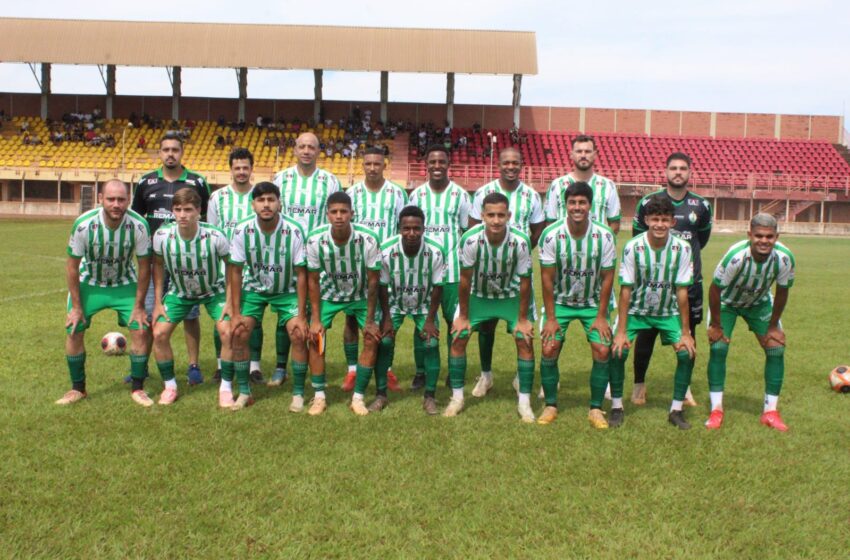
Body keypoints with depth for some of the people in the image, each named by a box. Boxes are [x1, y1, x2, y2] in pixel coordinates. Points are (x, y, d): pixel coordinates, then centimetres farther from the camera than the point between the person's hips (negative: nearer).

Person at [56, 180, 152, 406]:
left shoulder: (139, 226, -26)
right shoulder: (84, 224, -26)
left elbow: (144, 266, -13)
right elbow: (72, 265, -13)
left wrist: (139, 306, -11)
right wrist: (76, 306, -10)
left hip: (124, 284, 0)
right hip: (88, 283, 0)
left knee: (140, 330, -12)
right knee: (73, 331, -7)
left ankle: (138, 388, 5)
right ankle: (78, 388, 14)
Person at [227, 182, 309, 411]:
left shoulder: (294, 231, -24)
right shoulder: (241, 231, -20)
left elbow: (301, 274, -18)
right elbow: (236, 272, -10)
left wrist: (301, 315, -18)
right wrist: (235, 313, -11)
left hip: (286, 290, -1)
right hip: (253, 288, 2)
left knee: (298, 335, -16)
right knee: (239, 333, -12)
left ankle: (298, 394, 2)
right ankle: (244, 392, 7)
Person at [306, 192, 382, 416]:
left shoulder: (368, 239, -29)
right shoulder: (316, 240, -25)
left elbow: (373, 280, -18)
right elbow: (313, 280, -12)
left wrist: (370, 320, -15)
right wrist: (315, 319, -13)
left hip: (360, 295, -1)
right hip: (328, 294, 1)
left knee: (372, 339, -12)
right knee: (315, 338, -9)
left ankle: (358, 398, 1)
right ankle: (319, 397, 5)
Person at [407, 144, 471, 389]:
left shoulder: (460, 194, 2)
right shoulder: (417, 194, 6)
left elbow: (469, 232, 5)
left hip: (452, 268, -1)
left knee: (455, 320, 4)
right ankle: (421, 371, 17)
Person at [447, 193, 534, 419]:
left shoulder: (520, 241, -30)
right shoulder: (471, 239, -30)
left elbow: (525, 281, -17)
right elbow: (465, 280, -18)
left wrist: (522, 319, -11)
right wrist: (463, 316, -10)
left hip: (510, 296, 0)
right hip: (477, 295, 0)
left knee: (525, 340, -9)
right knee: (458, 339, -7)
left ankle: (524, 402, 6)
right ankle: (457, 398, 10)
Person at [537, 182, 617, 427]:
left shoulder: (604, 236, -17)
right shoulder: (551, 234, -19)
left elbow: (607, 278, -8)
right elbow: (547, 278, -12)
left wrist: (601, 316, -9)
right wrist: (550, 318, -12)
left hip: (593, 303, 1)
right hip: (560, 301, 0)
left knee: (602, 351, -11)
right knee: (549, 349, -11)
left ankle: (596, 409, 6)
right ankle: (550, 405, 8)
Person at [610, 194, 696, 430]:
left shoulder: (682, 248, -17)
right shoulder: (633, 247, -20)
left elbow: (682, 291, -13)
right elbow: (626, 290, -17)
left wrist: (685, 332, -12)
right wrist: (621, 331, -19)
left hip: (668, 312, 1)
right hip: (636, 310, -1)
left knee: (687, 353, -14)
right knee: (617, 350, -18)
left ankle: (676, 410, 5)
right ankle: (616, 407, 2)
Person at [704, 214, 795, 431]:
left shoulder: (784, 258, -28)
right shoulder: (736, 256, -39)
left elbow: (782, 292, -11)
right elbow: (715, 289, -26)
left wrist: (773, 326, -4)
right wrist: (716, 325, -18)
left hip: (759, 303, 3)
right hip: (727, 302, -3)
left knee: (776, 349, -5)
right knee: (718, 347, -15)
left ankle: (770, 411, 7)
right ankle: (716, 410, -4)